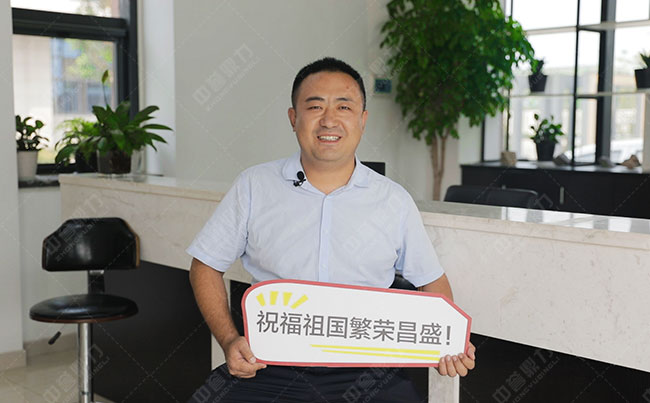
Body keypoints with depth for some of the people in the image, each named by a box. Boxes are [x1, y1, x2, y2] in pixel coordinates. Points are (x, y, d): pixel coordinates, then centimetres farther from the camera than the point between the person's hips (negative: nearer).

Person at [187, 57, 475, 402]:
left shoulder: (394, 201, 7)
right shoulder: (253, 186, 5)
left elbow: (432, 282, 16)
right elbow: (205, 267, 9)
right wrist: (230, 342, -5)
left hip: (363, 372, 1)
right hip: (269, 367, 0)